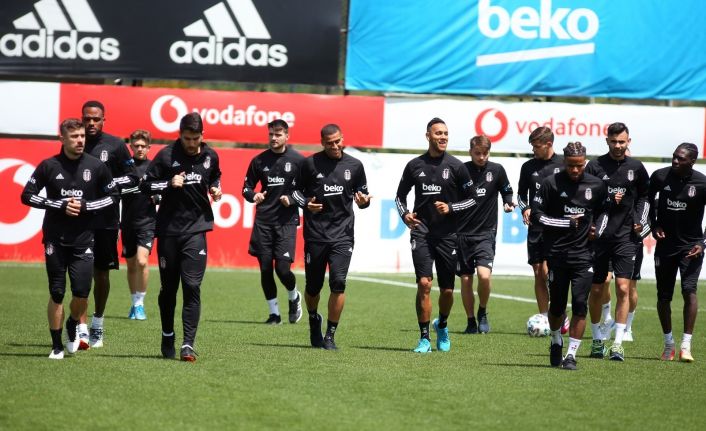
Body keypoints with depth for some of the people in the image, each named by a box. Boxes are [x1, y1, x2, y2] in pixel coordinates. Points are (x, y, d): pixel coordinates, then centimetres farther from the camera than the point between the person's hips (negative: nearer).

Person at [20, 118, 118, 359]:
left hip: (83, 240, 0)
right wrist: (60, 205, -11)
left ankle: (72, 326, 24)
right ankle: (57, 346, 12)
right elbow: (27, 195, 0)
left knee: (82, 292, -8)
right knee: (56, 294, 1)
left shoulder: (96, 167, 0)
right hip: (55, 240, 0)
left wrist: (86, 206, -9)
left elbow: (113, 197, 7)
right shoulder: (49, 166, -1)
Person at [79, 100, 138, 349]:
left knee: (101, 273, 10)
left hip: (106, 219, 0)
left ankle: (97, 325, 27)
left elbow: (133, 178, 3)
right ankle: (82, 329, -12)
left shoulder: (115, 145, 2)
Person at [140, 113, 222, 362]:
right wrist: (169, 184, -19)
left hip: (196, 229, 1)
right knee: (168, 287, 9)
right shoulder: (166, 155, -6)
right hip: (168, 229, -1)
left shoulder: (210, 156, 4)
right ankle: (167, 337, 28)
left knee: (192, 286, -11)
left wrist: (216, 189, 5)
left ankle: (188, 344, -14)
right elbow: (145, 186, -4)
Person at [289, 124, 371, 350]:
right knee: (313, 286, 7)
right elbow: (297, 190, 10)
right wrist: (306, 204, -10)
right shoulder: (310, 163, 1)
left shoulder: (354, 166, 6)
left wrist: (363, 200, -6)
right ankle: (314, 321, 38)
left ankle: (330, 335, -6)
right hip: (315, 233, 0)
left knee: (338, 282, -14)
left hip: (342, 233, 0)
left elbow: (362, 191, 17)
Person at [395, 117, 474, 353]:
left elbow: (471, 199, 5)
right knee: (424, 283, -14)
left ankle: (442, 326, 36)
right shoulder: (415, 165, 5)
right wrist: (404, 214, -3)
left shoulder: (456, 166, 0)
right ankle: (424, 338, -8)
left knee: (447, 289, 6)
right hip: (421, 233, 0)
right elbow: (400, 195, 16)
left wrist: (451, 208, -11)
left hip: (447, 235, 0)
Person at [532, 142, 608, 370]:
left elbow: (603, 210, 22)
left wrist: (598, 229, 3)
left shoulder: (596, 185, 4)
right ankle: (556, 341, 36)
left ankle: (571, 354, -5)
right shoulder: (551, 183, -5)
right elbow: (536, 213, -5)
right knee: (557, 304, 7)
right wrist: (566, 223, -11)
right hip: (556, 253, -1)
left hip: (583, 253, 1)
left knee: (580, 304, -9)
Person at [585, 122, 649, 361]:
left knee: (623, 288, -9)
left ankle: (618, 343, -8)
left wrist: (641, 220, 6)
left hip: (626, 236, 0)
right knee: (596, 289, 6)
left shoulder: (636, 167, 5)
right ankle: (597, 339, 22)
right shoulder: (595, 166, -1)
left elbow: (644, 196, 18)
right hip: (598, 235, 0)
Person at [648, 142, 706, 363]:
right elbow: (648, 200, 14)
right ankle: (668, 344, 21)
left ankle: (686, 345, -14)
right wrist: (654, 225, 5)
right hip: (665, 243, 3)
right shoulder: (660, 176, -7)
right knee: (663, 296, 6)